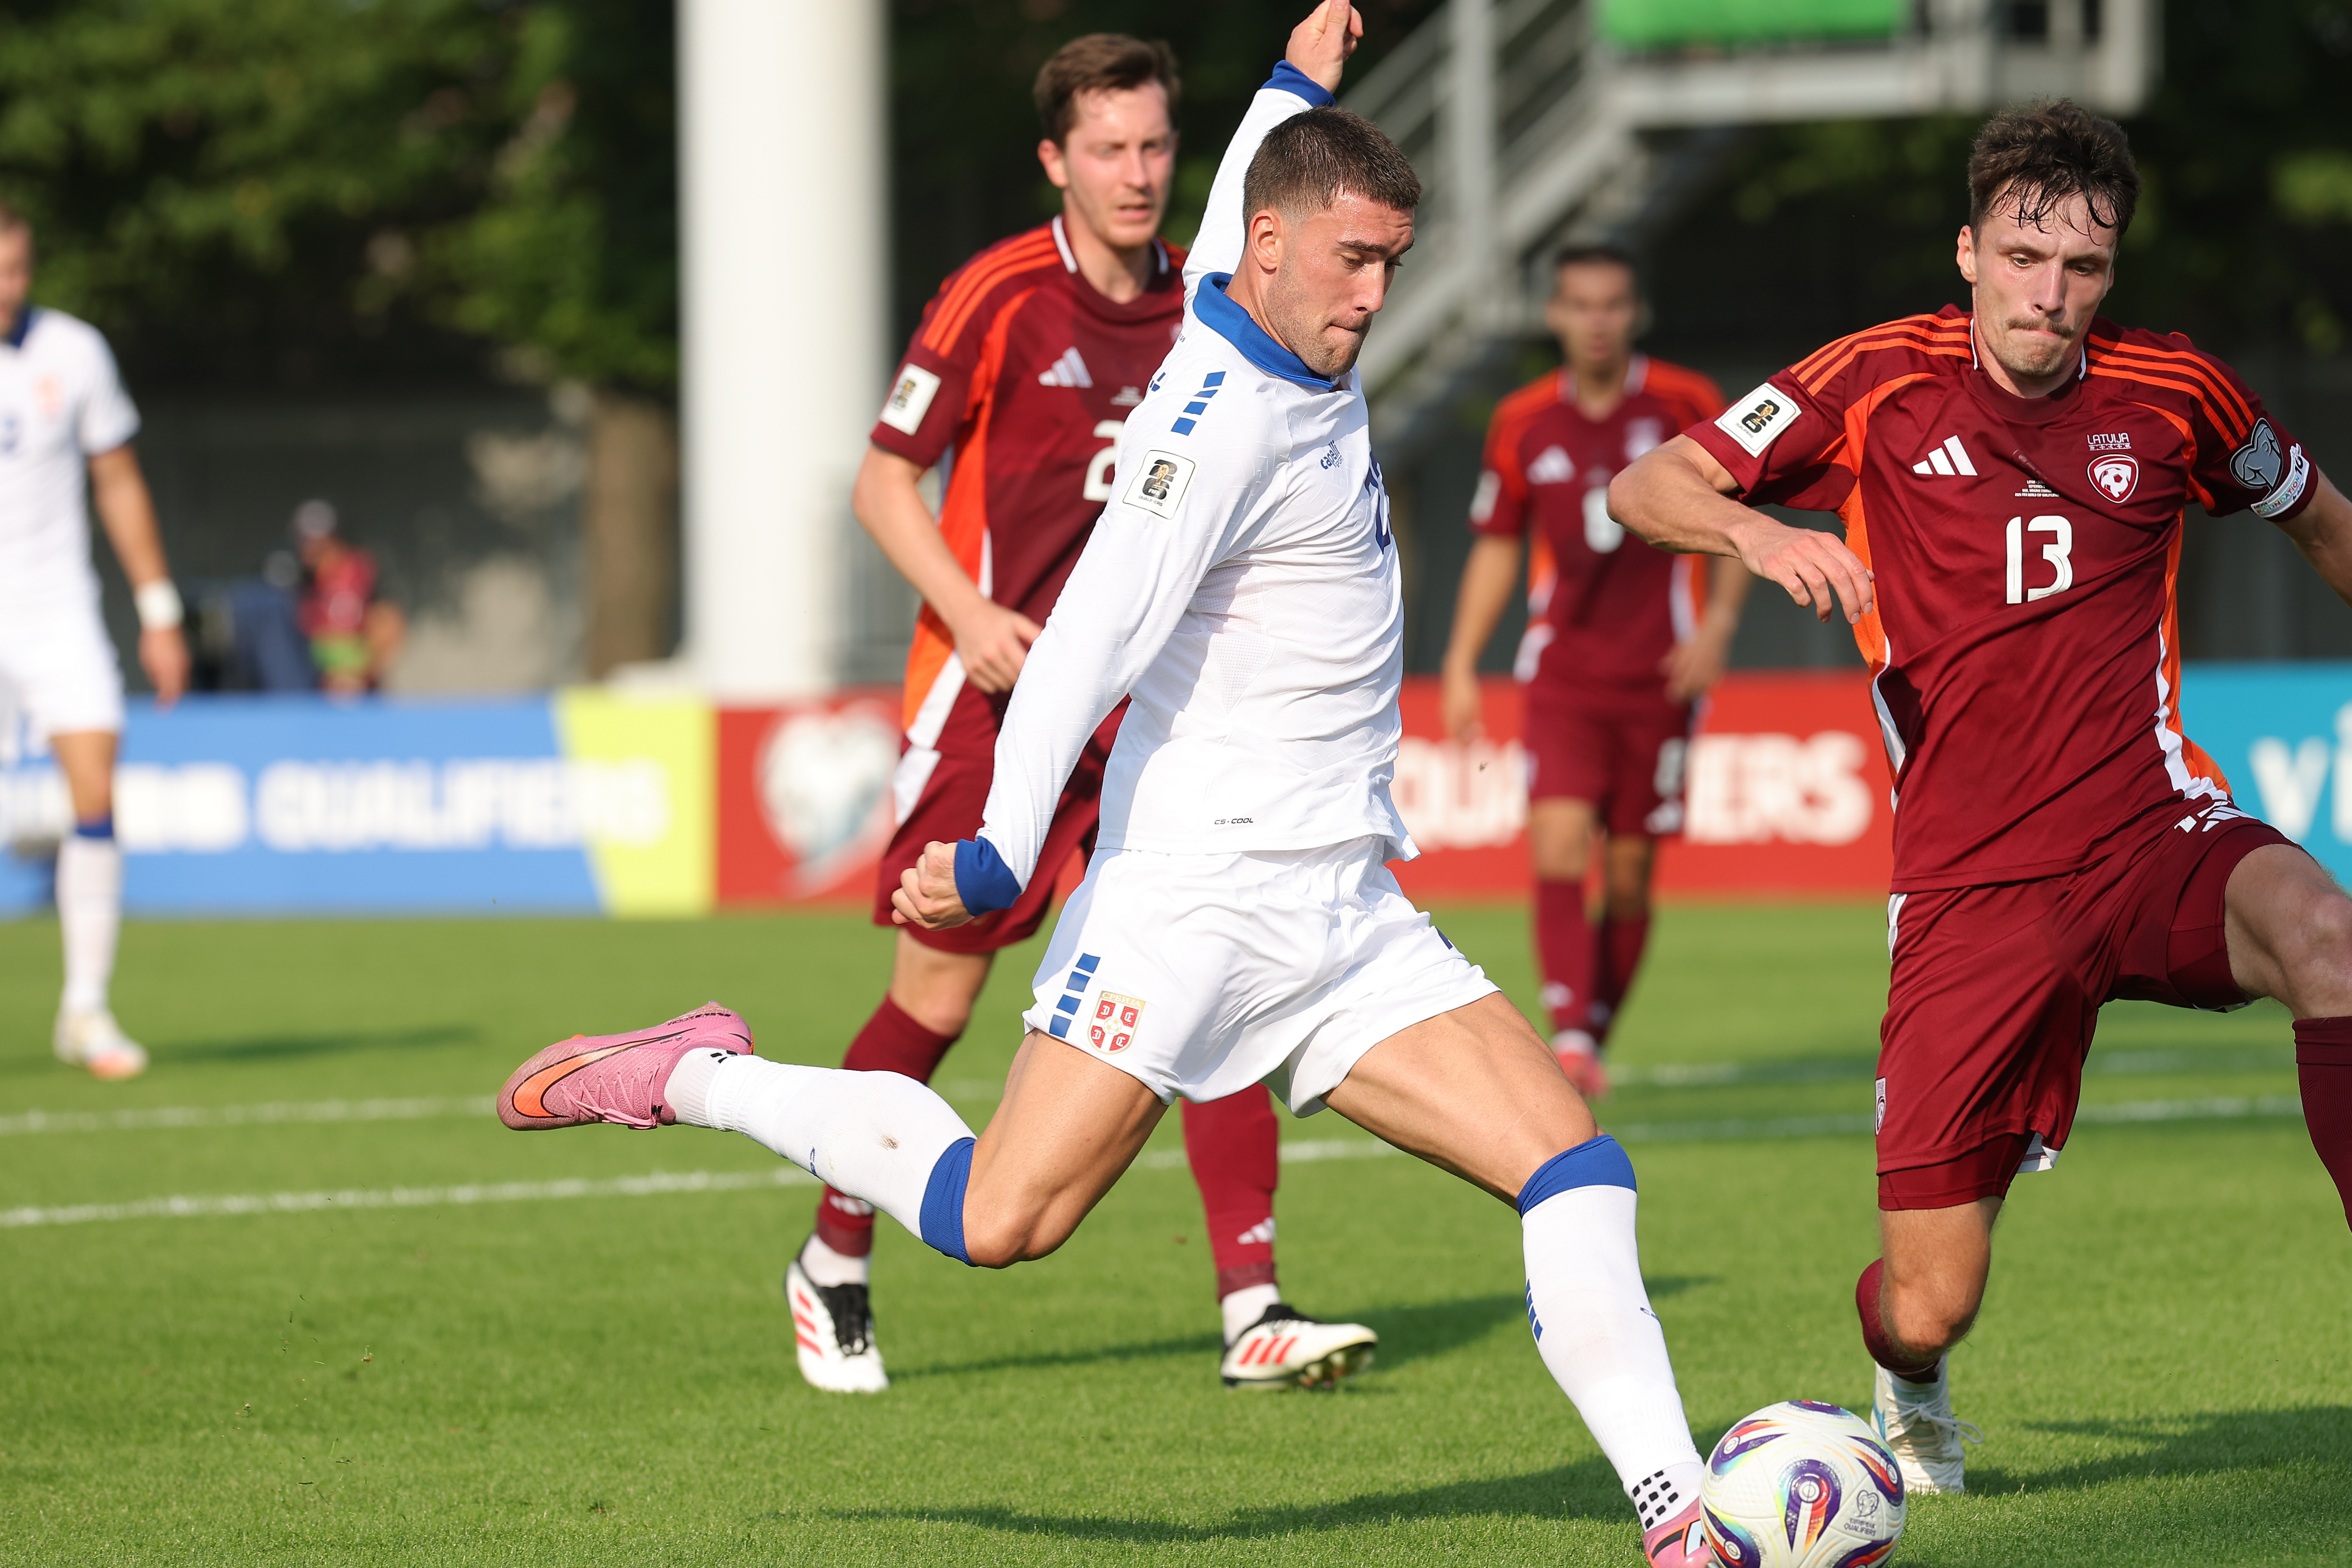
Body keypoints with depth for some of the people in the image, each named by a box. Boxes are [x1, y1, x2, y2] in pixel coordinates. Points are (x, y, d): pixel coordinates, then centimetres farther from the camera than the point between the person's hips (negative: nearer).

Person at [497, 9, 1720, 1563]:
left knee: (1575, 1165, -6)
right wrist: (1003, 853, -35)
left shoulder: (1301, 367, 14)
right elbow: (1093, 636, -25)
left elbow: (1222, 248, 39)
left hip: (1345, 913, 8)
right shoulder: (1222, 415, -14)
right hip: (1196, 892, -8)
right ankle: (702, 1079, 9)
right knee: (999, 1220, -12)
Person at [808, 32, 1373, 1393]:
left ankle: (1255, 1307, -12)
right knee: (940, 997, 1)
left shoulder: (1206, 309, 5)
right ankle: (835, 1269, 22)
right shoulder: (997, 300, -8)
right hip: (997, 695, -3)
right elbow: (886, 479, -4)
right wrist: (967, 610, -16)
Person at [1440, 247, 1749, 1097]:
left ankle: (1594, 1040, 17)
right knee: (1557, 843, -18)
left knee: (1630, 875, 3)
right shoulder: (1523, 422, 4)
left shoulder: (1687, 405, -1)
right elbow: (1496, 545, 13)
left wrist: (1717, 624, -7)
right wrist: (1461, 667, 8)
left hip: (1660, 675, 0)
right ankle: (1568, 1037, -26)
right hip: (1563, 674, 0)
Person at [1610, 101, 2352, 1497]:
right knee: (1926, 1309, -2)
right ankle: (1912, 1393, 38)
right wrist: (1757, 532, -20)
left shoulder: (2173, 396, 5)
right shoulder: (1883, 385, 1)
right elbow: (1643, 490, 0)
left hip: (2154, 835, 0)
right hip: (1972, 889, 0)